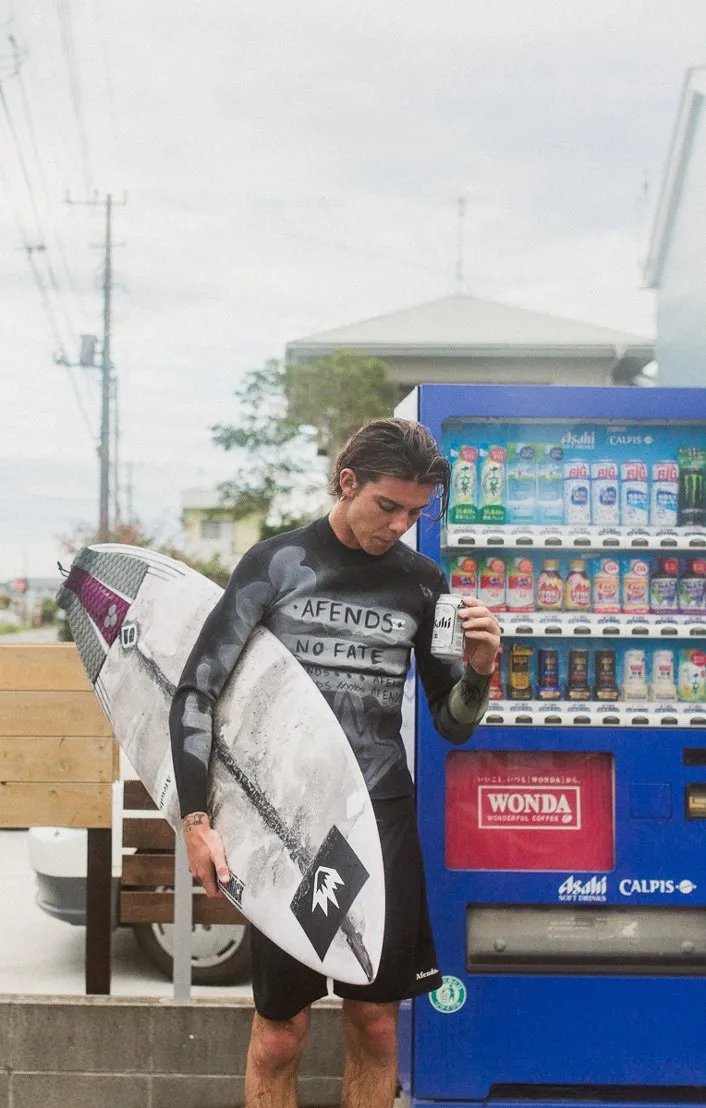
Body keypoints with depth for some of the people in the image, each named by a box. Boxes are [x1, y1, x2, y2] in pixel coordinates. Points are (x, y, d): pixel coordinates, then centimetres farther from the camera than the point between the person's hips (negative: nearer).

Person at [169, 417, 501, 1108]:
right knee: (280, 1032, 3)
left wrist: (478, 669, -10)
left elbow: (452, 724, 11)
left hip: (382, 818, 3)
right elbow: (197, 689, -3)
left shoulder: (422, 582, 6)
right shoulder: (277, 564, -3)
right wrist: (197, 820, -10)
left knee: (375, 1025, 9)